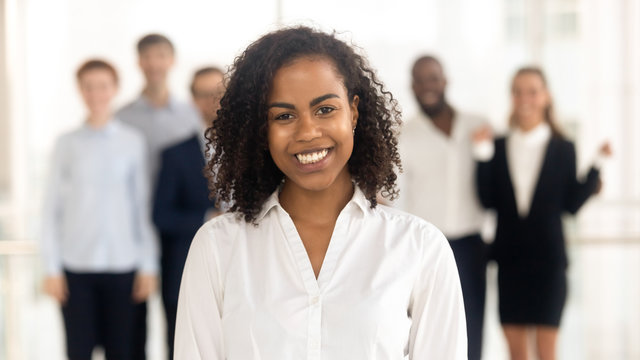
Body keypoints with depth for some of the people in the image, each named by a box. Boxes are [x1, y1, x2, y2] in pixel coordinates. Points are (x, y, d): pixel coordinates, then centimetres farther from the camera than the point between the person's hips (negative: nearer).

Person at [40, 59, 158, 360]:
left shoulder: (133, 142, 3)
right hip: (77, 266, 0)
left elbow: (143, 206, 6)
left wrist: (148, 266, 4)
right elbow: (52, 208, 6)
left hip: (122, 265, 0)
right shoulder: (67, 144, 4)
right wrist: (52, 268, 2)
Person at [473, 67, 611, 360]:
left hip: (548, 259, -2)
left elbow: (572, 204, -1)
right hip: (510, 259, 2)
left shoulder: (563, 149, 3)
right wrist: (483, 156, -7)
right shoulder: (498, 148, 6)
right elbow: (488, 201, -1)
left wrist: (597, 166, -8)